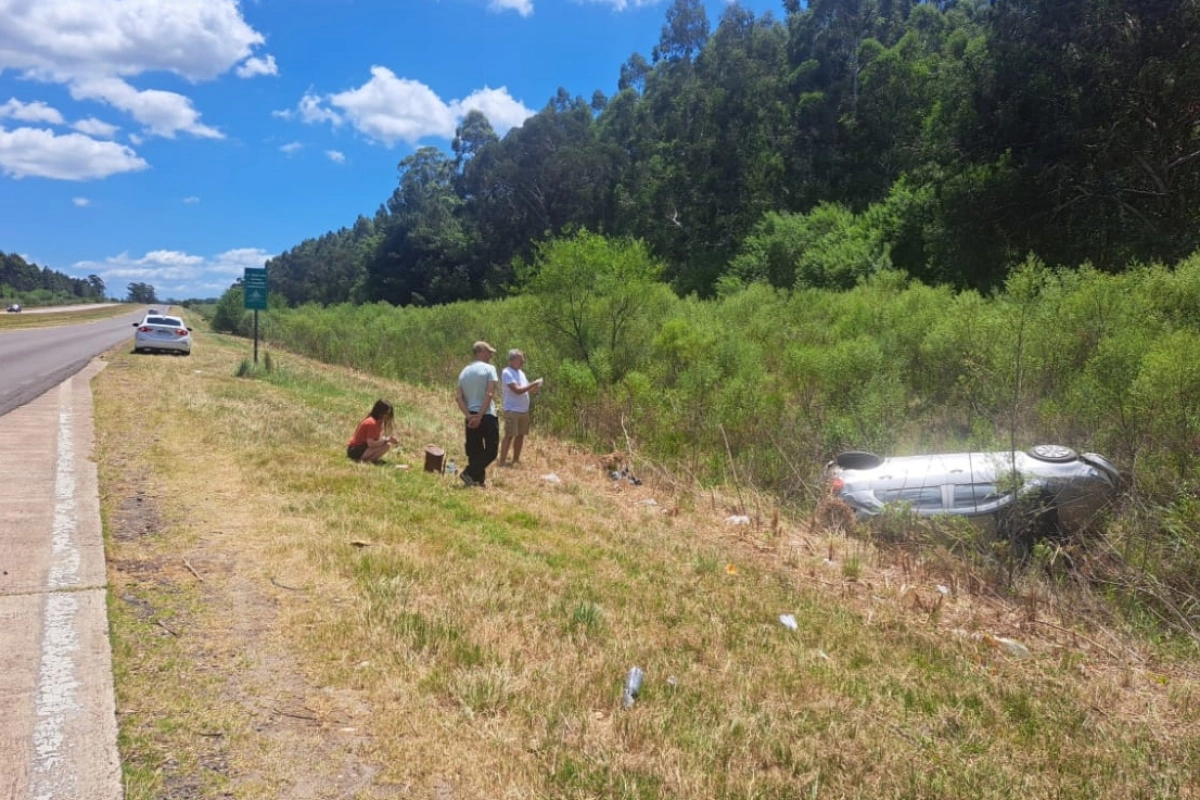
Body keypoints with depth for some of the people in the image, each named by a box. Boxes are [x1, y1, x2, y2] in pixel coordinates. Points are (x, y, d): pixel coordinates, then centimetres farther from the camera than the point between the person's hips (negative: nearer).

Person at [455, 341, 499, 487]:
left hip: (471, 418, 6)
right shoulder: (489, 368, -5)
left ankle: (479, 479, 13)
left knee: (475, 451, 12)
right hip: (487, 415, -6)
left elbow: (458, 397, 4)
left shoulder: (464, 371, 13)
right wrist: (480, 416, -15)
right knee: (491, 449, 3)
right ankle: (470, 473, -9)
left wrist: (469, 416, -4)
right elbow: (489, 394, -15)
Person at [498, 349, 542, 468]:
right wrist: (533, 384, -18)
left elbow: (526, 390, 17)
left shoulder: (521, 372, 14)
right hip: (512, 410, -8)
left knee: (520, 435, 11)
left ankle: (516, 460, 20)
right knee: (509, 435, -6)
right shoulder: (507, 373, -14)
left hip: (524, 410, 8)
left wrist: (535, 388, -5)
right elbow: (517, 390, -22)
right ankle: (502, 461, -1)